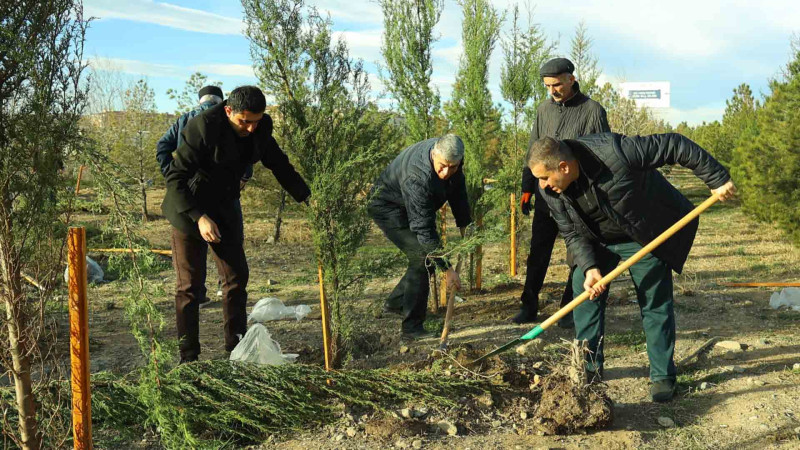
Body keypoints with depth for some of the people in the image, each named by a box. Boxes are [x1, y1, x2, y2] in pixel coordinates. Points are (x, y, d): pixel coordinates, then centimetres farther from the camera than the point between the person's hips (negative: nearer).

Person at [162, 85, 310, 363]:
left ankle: (236, 350, 14)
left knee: (237, 277, 5)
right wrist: (198, 217, -34)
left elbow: (279, 165, 8)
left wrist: (307, 197, 2)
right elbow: (175, 177, -25)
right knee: (190, 284, -2)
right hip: (189, 209, -6)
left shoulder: (260, 128, -6)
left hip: (225, 208, 6)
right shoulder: (203, 127, -25)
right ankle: (188, 356, 6)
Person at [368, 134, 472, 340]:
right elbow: (423, 229, -37)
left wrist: (464, 224, -1)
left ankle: (396, 302, 27)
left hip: (411, 206, 9)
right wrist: (446, 268, -34)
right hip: (387, 206, -9)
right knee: (423, 258, -19)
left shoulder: (451, 156, -17)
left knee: (430, 255, 9)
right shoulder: (417, 178, -40)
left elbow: (458, 189, 2)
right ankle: (412, 327, -12)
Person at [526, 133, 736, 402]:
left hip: (647, 235, -5)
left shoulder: (613, 151, -37)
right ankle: (589, 367, 12)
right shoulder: (550, 190, -19)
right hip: (598, 240, 5)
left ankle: (663, 376, 13)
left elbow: (674, 146, -29)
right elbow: (572, 233, -9)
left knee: (655, 303, -2)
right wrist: (589, 267, -25)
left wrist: (717, 179, -25)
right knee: (583, 290, -2)